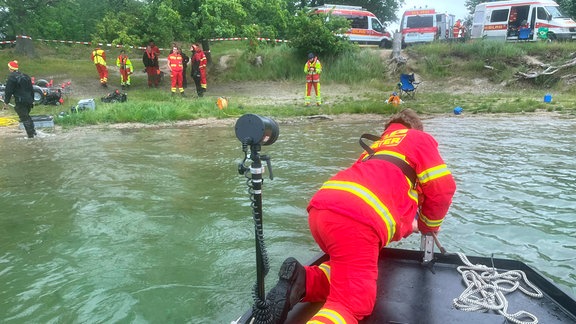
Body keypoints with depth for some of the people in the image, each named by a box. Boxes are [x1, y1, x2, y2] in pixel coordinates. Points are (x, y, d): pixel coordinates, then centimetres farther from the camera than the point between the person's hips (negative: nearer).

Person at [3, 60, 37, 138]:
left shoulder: (11, 77, -9)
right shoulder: (25, 76, 13)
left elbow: (8, 91, -10)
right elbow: (31, 89, 18)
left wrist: (6, 102, -2)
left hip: (20, 101, -7)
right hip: (29, 100, 7)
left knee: (24, 118, -2)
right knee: (27, 116, 21)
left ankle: (30, 134, -3)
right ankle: (33, 131, 19)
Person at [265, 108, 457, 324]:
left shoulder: (375, 146, 39)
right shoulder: (419, 138, 21)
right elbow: (443, 187, 11)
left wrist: (405, 226, 43)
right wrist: (428, 225, 27)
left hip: (321, 209, 7)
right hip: (354, 219, -7)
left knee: (349, 267, 28)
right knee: (353, 304, -2)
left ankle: (303, 281, 2)